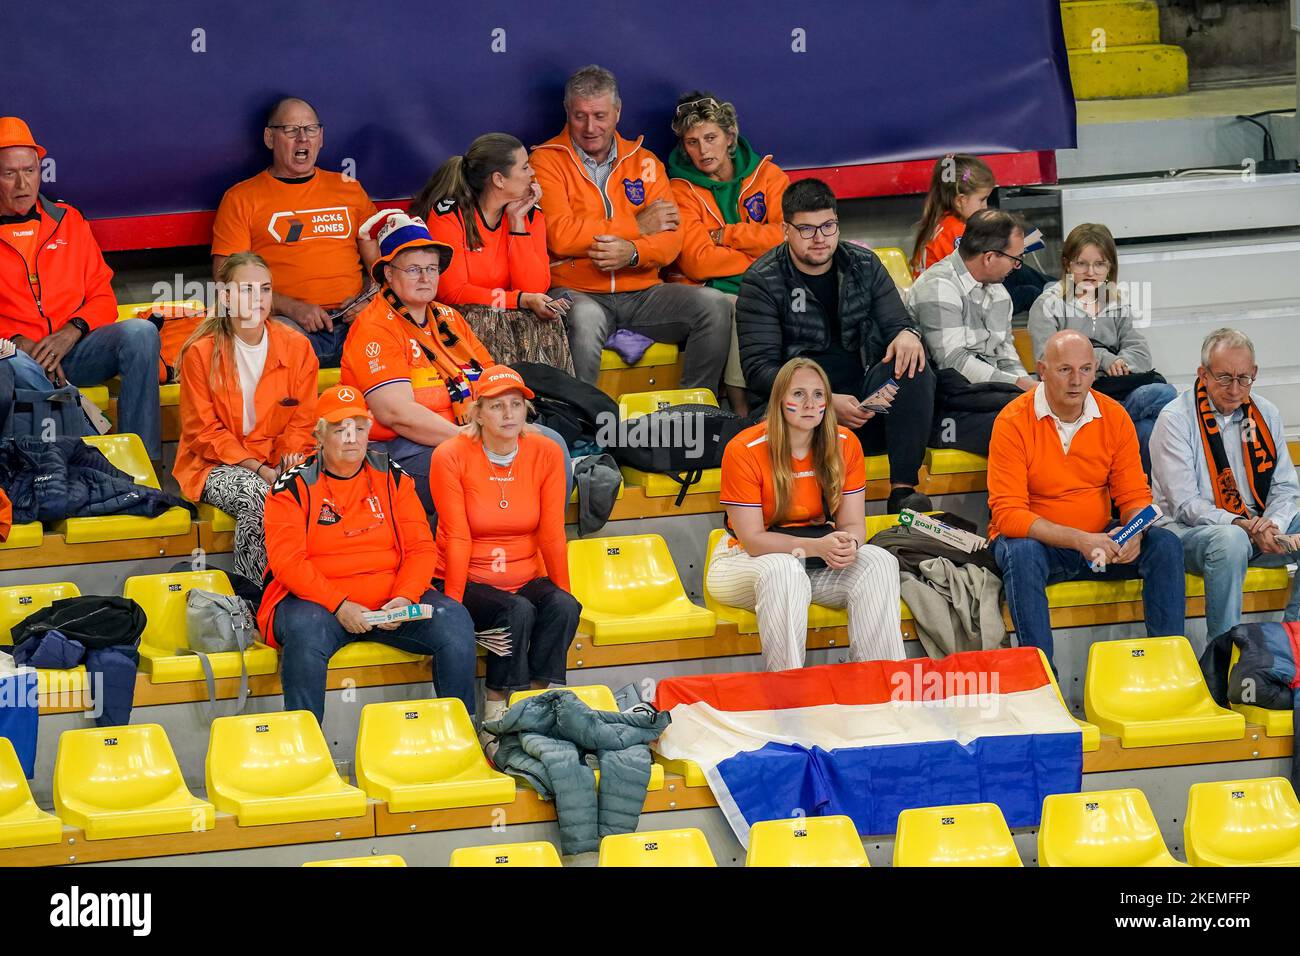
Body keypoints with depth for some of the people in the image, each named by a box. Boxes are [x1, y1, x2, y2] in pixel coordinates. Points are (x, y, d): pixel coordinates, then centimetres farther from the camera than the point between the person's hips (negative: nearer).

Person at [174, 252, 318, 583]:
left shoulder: (297, 347, 4)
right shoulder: (201, 352, -5)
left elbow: (302, 422, 8)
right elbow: (203, 431, -5)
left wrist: (289, 462, -14)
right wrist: (256, 468, -16)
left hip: (278, 464, 3)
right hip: (216, 466, -3)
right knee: (256, 494, -36)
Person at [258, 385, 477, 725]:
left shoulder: (392, 477, 10)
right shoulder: (294, 486, 0)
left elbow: (420, 548, 6)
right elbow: (287, 561, -10)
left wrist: (405, 598, -14)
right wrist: (339, 605, -21)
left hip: (390, 603, 3)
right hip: (317, 601, -3)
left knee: (455, 621, -19)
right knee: (305, 631, -37)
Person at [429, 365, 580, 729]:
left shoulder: (546, 454, 0)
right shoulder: (451, 457, -8)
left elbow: (552, 535, 0)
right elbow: (458, 538, -11)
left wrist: (564, 596, -5)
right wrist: (452, 604, -16)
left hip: (527, 579, 3)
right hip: (470, 581, -3)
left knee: (563, 607, -28)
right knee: (518, 611, -32)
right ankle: (496, 711, -22)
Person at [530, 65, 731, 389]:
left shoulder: (644, 162, 13)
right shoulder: (548, 161, 1)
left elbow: (671, 241, 4)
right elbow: (560, 235, -13)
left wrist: (633, 252, -20)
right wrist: (638, 226, -5)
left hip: (642, 293, 4)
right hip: (578, 293, -4)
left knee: (714, 305, -18)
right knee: (585, 319, -38)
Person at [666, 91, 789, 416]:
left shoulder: (766, 173, 11)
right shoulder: (681, 190, 4)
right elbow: (697, 262, -9)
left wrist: (728, 235, -4)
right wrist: (763, 257, -9)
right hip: (717, 292, -2)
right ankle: (743, 412, -29)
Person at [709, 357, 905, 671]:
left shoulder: (845, 444, -4)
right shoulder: (744, 450, -17)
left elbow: (853, 523, -2)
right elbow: (752, 539, -19)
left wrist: (848, 545, -28)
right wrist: (816, 546, -32)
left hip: (818, 559, 4)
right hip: (749, 560, -4)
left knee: (879, 562, -24)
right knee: (783, 570, -38)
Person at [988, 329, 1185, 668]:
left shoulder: (1114, 417, -1)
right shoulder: (1013, 422, -14)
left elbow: (1134, 496, 3)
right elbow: (1008, 513, -21)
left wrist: (1133, 532, -22)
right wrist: (1078, 540, -32)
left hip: (1098, 542, 4)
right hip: (1037, 542, -4)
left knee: (1165, 545, -17)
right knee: (1022, 553, -36)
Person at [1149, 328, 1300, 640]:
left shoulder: (1266, 414, 9)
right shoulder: (1176, 420, -9)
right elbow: (1185, 505, -14)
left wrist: (1271, 526, -15)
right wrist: (1243, 526, -27)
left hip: (1258, 527, 6)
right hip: (1191, 531, -6)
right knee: (1231, 541, -39)